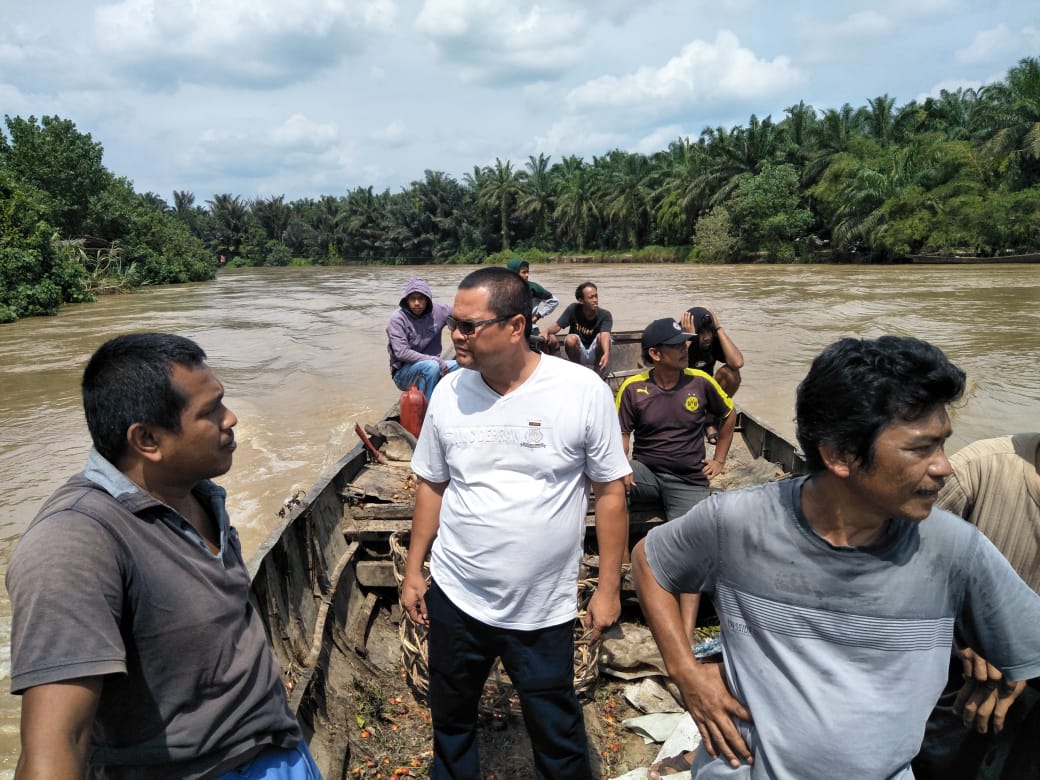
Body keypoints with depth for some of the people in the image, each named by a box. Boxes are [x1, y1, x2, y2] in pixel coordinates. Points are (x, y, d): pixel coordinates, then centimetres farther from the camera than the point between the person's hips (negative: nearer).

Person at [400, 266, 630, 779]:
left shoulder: (584, 391, -14)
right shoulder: (449, 392, -5)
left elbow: (609, 492, -6)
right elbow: (432, 486, 7)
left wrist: (609, 588, -4)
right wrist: (413, 572, 8)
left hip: (544, 610, -3)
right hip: (455, 600, 3)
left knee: (557, 735, 14)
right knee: (451, 719, 22)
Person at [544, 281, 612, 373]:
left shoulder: (605, 315, -17)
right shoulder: (573, 309, -13)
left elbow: (605, 335, -33)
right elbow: (557, 326, -15)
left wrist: (606, 353, -53)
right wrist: (547, 331, -39)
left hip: (595, 354, 0)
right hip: (578, 355, 1)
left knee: (600, 336, -29)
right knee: (571, 338, -29)